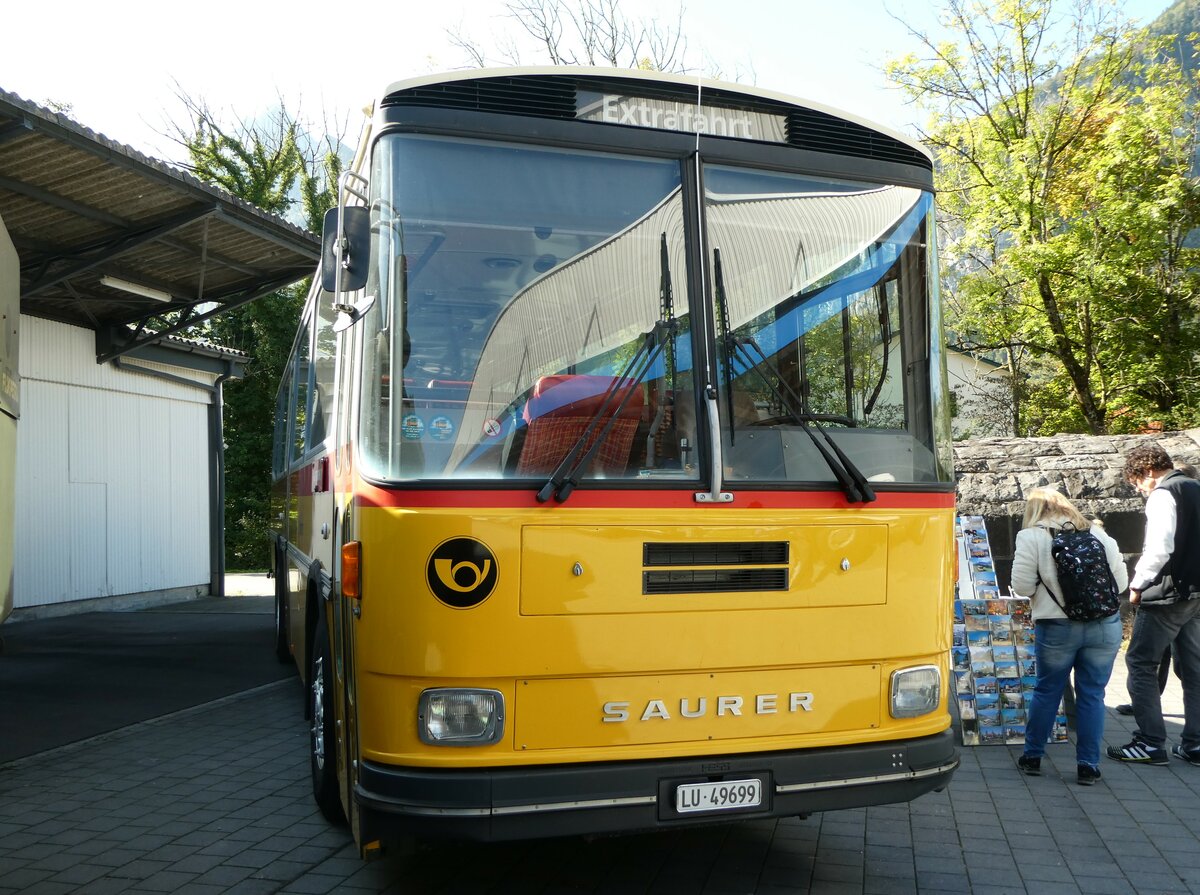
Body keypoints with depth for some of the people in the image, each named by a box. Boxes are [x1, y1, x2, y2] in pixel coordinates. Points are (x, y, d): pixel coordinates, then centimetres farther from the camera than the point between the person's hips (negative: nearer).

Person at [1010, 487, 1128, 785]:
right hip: (1105, 626, 2)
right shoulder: (1098, 533, 8)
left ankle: (1032, 756, 24)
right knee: (1093, 694, 10)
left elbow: (1022, 587, -8)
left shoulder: (1031, 537, -4)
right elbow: (1121, 582, 10)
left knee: (1047, 691, 12)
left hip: (1057, 628, -2)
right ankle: (1088, 766, 14)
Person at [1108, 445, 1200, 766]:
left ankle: (1150, 743, 0)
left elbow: (1159, 549, -23)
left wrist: (1138, 585, -11)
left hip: (1168, 594, -9)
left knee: (1140, 663, -1)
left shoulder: (1162, 495, -13)